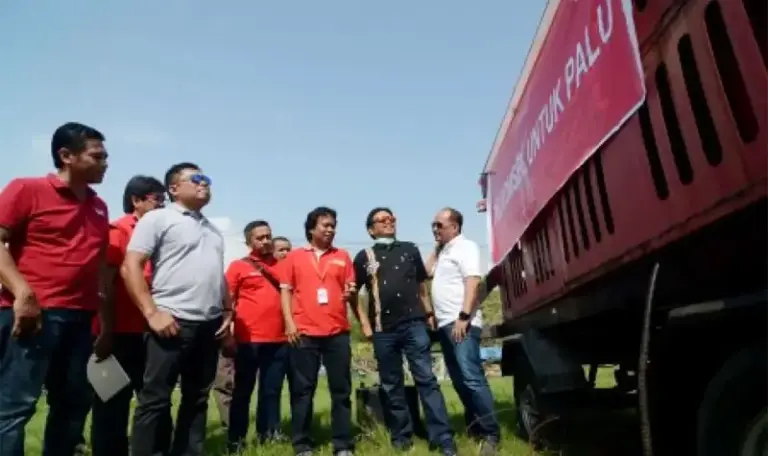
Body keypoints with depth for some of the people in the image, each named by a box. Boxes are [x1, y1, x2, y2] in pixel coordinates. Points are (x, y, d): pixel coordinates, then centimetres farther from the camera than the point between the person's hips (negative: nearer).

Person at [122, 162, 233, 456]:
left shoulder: (212, 229, 20)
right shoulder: (158, 218, -1)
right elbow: (130, 267, -8)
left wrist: (228, 312, 14)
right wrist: (152, 312, -15)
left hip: (210, 324, 7)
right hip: (173, 321, -7)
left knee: (197, 398, 13)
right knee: (155, 398, -1)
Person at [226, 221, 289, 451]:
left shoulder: (280, 266, 13)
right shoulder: (238, 266, 2)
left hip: (278, 340, 4)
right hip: (248, 340, -3)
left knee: (272, 391, 11)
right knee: (242, 391, 6)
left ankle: (269, 434, 22)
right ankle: (236, 439, 15)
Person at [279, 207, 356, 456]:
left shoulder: (342, 256, 12)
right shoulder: (295, 256, 8)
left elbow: (350, 290, 14)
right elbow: (285, 290, 6)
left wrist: (351, 293, -10)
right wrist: (289, 322, -4)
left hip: (338, 331, 2)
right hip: (304, 332, -1)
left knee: (341, 389, 4)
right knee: (302, 389, 4)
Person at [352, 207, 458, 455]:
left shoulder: (410, 249, 13)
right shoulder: (364, 256, 9)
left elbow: (422, 285, 17)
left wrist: (429, 314, 8)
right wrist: (365, 324, 2)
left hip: (414, 323, 0)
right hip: (383, 329, 1)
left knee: (426, 379, -5)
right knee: (391, 385, 7)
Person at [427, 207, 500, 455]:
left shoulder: (465, 247, -5)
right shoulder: (443, 251, 23)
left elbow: (473, 281, -16)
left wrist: (463, 316, -24)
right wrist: (436, 248, 18)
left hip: (461, 324, -9)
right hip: (445, 324, 9)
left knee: (472, 379, -13)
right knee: (459, 380, 11)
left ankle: (491, 434, -7)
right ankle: (475, 426, 21)